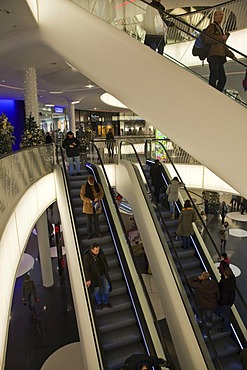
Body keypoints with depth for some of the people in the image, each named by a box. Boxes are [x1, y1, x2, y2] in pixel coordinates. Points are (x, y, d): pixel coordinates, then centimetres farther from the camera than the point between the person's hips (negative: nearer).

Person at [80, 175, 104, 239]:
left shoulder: (98, 185, -4)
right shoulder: (84, 186, -10)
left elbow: (102, 193, 3)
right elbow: (82, 196, -8)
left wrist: (97, 198, -16)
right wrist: (89, 201, -19)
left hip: (96, 205, 2)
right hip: (88, 205, -2)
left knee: (96, 219, 9)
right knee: (89, 220, 6)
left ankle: (97, 233, 24)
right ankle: (89, 234, 16)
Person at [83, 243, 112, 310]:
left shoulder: (100, 252, -10)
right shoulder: (87, 257, -22)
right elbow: (86, 269, -14)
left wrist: (107, 270, 15)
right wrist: (88, 280, -12)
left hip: (104, 275, 4)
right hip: (95, 277, -4)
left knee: (106, 289, 13)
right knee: (97, 290, 10)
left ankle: (106, 302, 35)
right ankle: (99, 303, 36)